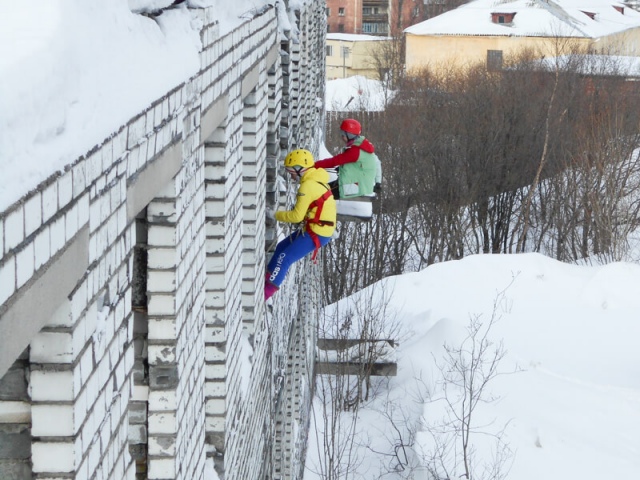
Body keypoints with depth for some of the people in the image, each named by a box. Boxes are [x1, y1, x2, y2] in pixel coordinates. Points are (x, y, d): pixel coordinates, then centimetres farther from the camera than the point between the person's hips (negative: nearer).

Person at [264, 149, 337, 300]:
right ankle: (267, 278, 28)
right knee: (281, 247, 18)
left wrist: (276, 215, -8)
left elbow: (297, 216, -20)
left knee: (285, 258, -11)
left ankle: (267, 291, -10)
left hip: (317, 234, -10)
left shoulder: (308, 186, -21)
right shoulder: (317, 180, 9)